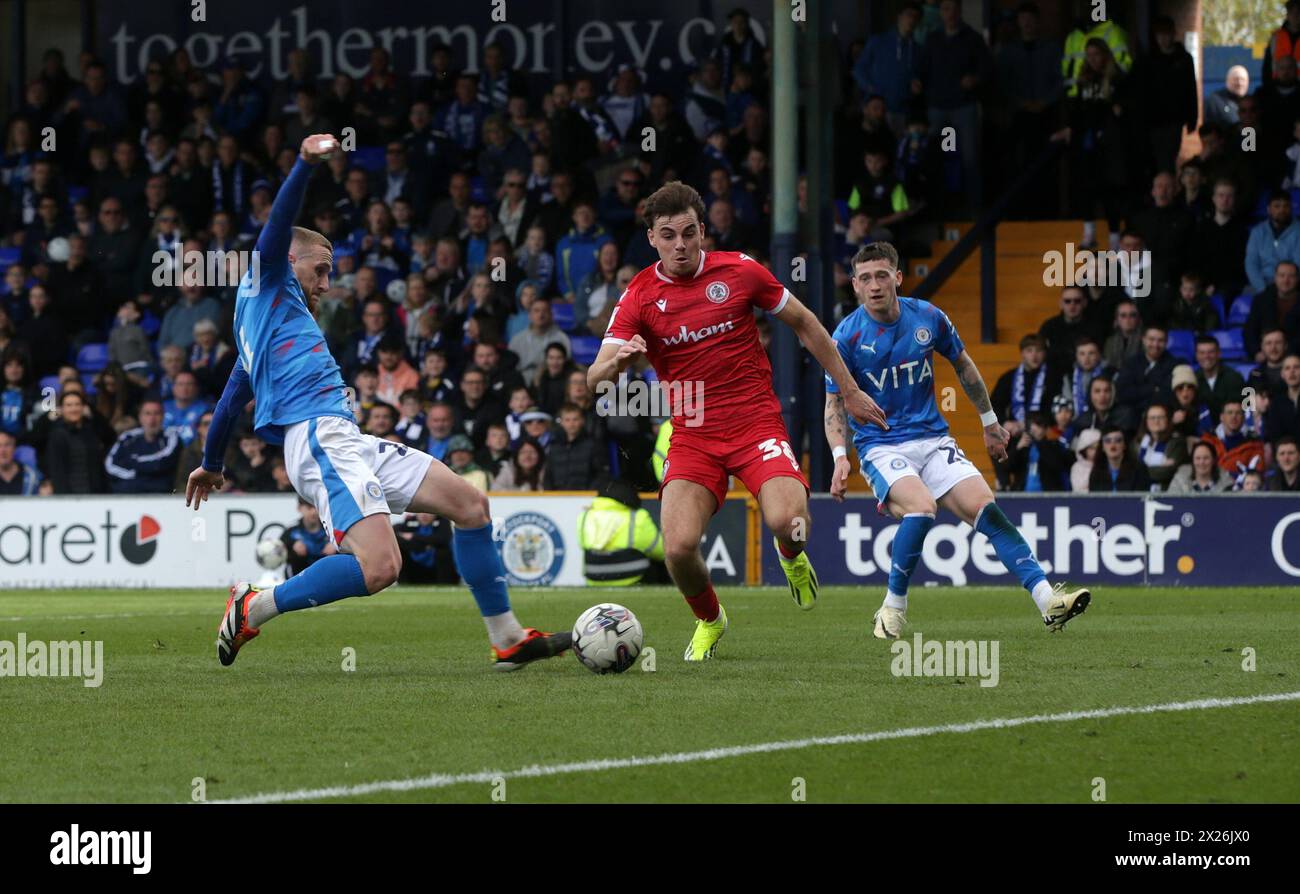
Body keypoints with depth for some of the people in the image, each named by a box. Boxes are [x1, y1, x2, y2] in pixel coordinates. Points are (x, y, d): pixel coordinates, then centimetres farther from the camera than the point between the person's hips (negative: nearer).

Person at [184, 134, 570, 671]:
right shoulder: (267, 285, 8)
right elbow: (278, 225, -10)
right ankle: (252, 609, -9)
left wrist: (210, 465, 50)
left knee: (470, 504, 6)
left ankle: (507, 639, 8)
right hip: (319, 438, -10)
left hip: (348, 441, 10)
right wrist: (305, 163, -21)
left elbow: (230, 400, 39)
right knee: (379, 568, -25)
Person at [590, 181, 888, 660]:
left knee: (787, 522, -27)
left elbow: (804, 324, 12)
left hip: (756, 422, -1)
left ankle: (792, 556, 15)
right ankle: (709, 621, 15)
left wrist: (849, 391, 14)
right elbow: (595, 381, -11)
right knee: (679, 548, -20)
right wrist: (617, 360, -35)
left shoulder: (739, 270, -2)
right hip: (692, 436, 1)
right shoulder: (639, 297, -3)